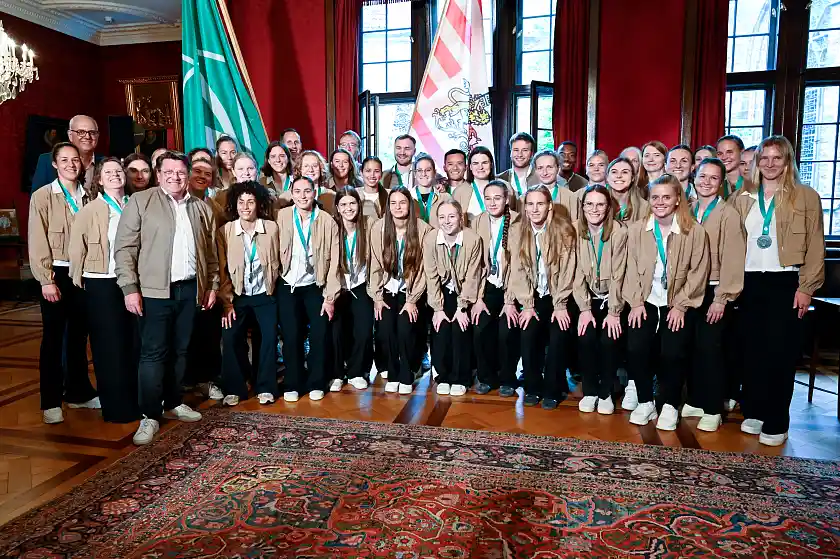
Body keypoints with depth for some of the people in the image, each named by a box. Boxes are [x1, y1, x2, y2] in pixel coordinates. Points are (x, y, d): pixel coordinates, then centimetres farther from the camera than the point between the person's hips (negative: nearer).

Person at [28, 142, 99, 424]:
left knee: (79, 335, 12)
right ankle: (51, 401, 12)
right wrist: (46, 280, -13)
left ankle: (78, 392, 24)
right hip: (57, 274, -3)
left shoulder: (87, 196, 7)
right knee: (53, 337, 3)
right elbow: (38, 242, -7)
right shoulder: (42, 196, -3)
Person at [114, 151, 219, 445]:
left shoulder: (201, 208, 12)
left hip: (190, 288, 4)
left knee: (180, 350, 13)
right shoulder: (140, 201, -1)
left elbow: (211, 252, 15)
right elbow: (125, 248, -5)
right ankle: (150, 416, 7)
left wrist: (212, 284, 10)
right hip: (154, 289, -4)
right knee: (153, 352, -2)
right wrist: (130, 288, -11)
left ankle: (173, 402, 27)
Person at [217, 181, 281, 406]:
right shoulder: (225, 231, -6)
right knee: (231, 339, -7)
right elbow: (222, 270, -5)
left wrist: (271, 288, 4)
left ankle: (265, 387, 13)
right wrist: (226, 301, -8)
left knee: (269, 338, -2)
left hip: (264, 296, 1)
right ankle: (234, 389, 10)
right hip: (237, 296, 0)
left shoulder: (271, 228, -5)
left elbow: (275, 263, 3)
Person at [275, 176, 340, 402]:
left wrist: (330, 296, -7)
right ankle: (293, 384, 18)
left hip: (315, 286, 0)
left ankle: (316, 384, 18)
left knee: (319, 336, 0)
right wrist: (272, 283, -6)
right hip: (287, 287, 0)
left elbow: (333, 261, -6)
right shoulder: (281, 217, -7)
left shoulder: (327, 221, -7)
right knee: (291, 337, 2)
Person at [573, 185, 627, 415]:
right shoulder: (576, 230, -8)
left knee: (608, 339, -20)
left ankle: (606, 393, 2)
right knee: (586, 337, -20)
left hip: (612, 297, -1)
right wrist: (584, 308, -14)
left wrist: (614, 312, -16)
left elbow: (618, 275, -13)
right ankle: (589, 391, 1)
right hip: (586, 298, 1)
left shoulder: (619, 231, -13)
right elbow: (577, 273, -8)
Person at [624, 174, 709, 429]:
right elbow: (632, 269, 2)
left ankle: (669, 406, 7)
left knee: (672, 352, -17)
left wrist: (680, 306, -11)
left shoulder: (695, 232, -6)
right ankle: (645, 402, 6)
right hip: (646, 302, 2)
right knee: (635, 348, -16)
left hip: (678, 304, -2)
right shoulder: (637, 229, 1)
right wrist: (636, 302, -6)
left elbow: (698, 272, -6)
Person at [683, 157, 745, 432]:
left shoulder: (728, 214, -8)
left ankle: (713, 409, 12)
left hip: (715, 291, -5)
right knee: (693, 348, 10)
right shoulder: (688, 211, 8)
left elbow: (732, 259, -12)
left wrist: (721, 298, -14)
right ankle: (695, 401, 24)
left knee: (710, 348, -2)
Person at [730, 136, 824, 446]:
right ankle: (753, 412, 21)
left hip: (785, 282, -3)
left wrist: (807, 287, -9)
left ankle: (776, 423, 8)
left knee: (780, 352, -2)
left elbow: (815, 247, -2)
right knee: (753, 350, 8)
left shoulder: (805, 196, 1)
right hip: (750, 282, 3)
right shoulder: (744, 198, 11)